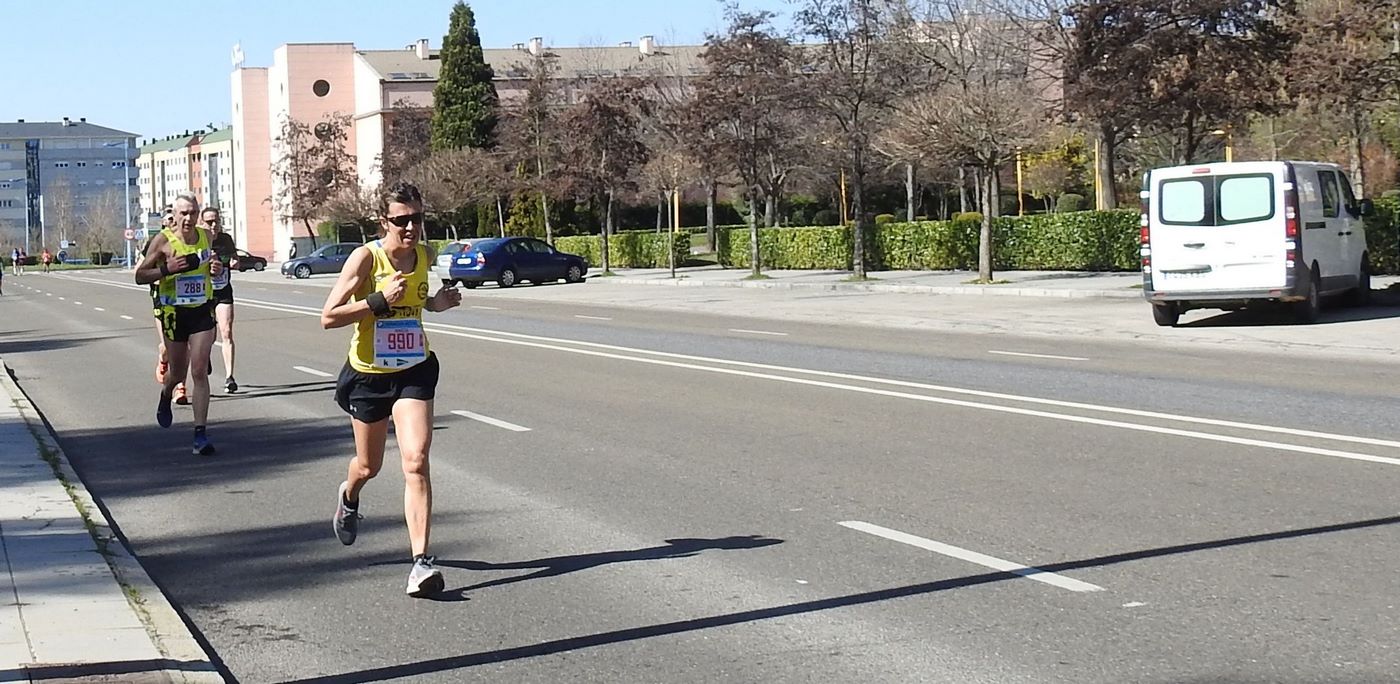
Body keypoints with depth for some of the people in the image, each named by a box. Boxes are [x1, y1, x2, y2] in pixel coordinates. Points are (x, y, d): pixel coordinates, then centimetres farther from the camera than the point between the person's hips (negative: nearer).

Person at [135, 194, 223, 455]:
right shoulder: (163, 240, -9)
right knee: (178, 372, 11)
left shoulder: (206, 236, 4)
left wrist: (216, 269, 1)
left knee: (200, 372, -8)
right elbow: (140, 276, -6)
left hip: (202, 310, 2)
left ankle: (201, 433, -8)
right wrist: (167, 269, -23)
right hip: (174, 313, -2)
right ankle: (166, 395, 48)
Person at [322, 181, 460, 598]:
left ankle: (421, 561, -18)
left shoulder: (424, 255, 0)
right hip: (369, 373, -2)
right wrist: (380, 301, -28)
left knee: (416, 462, -16)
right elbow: (329, 317, -19)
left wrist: (435, 303, 1)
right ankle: (349, 498, 55)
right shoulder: (366, 257, -16)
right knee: (369, 466, 16)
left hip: (414, 371, 2)